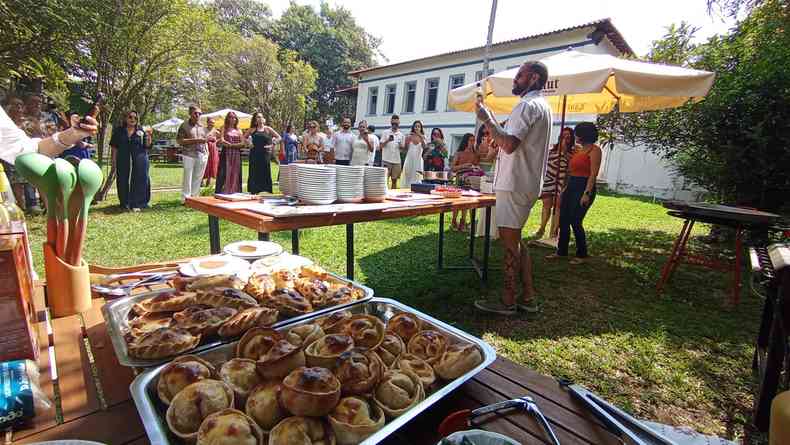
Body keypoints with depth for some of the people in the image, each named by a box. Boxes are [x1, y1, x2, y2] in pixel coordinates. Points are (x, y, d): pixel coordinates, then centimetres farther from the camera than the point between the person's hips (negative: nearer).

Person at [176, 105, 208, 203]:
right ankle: (185, 198, 2)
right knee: (188, 178, -3)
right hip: (189, 155, -4)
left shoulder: (202, 126, 16)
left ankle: (195, 197, 16)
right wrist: (195, 140, -15)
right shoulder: (184, 125, 0)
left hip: (202, 155, 5)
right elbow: (179, 140, -6)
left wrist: (207, 152, 15)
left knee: (198, 178, 7)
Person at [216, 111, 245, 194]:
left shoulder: (238, 130, 15)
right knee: (224, 174, -6)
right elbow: (222, 141, -7)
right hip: (226, 154, -3)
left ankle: (234, 193, 6)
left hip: (236, 156, 3)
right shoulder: (224, 128, 8)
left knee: (235, 175, 2)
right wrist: (231, 144, -13)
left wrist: (231, 145, -8)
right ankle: (221, 193, -3)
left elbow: (243, 143, 2)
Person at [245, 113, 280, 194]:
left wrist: (272, 145, -4)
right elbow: (244, 138, 17)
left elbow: (278, 137, 5)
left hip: (265, 154, -1)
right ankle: (253, 191, 12)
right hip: (255, 154, 1)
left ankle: (266, 191, 5)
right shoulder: (252, 129, 10)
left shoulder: (268, 129, 6)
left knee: (265, 172, -1)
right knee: (254, 173, 3)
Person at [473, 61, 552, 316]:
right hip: (527, 183, 10)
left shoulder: (528, 105, -12)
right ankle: (528, 297, 20)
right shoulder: (541, 106, 22)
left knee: (510, 240, -4)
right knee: (515, 240, 14)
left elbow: (509, 144, -25)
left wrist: (486, 119, -14)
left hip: (515, 184, -10)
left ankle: (508, 301, 6)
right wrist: (492, 121, 17)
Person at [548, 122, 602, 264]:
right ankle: (561, 251, 18)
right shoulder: (579, 150, 17)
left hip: (583, 188, -8)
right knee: (563, 220, 7)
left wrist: (587, 194, -23)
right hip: (571, 187, 8)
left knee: (575, 222, -7)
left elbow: (593, 174, -15)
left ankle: (582, 255, 9)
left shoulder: (594, 150, -7)